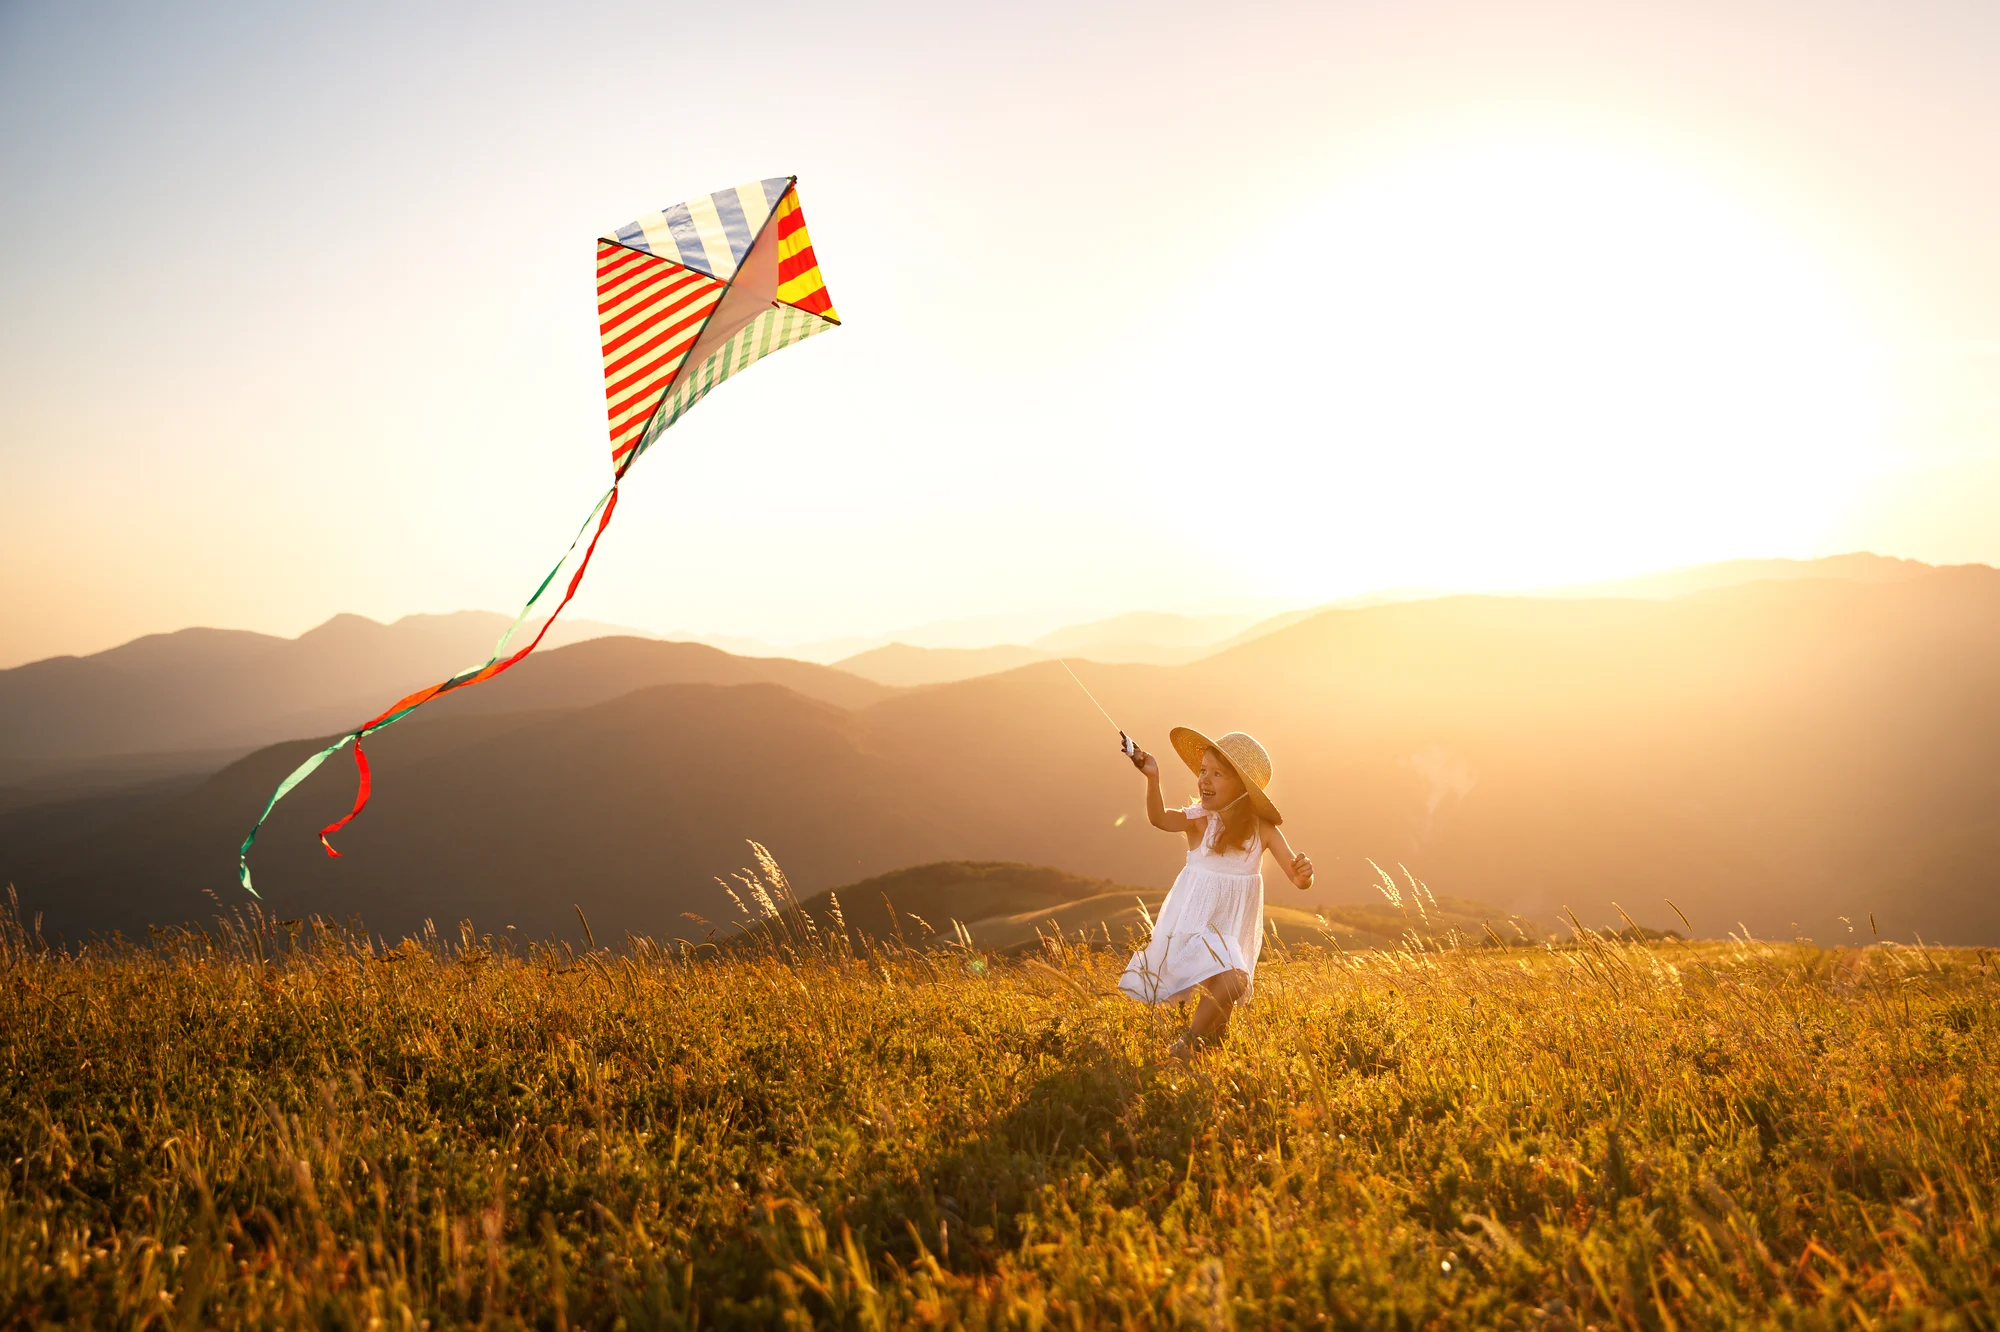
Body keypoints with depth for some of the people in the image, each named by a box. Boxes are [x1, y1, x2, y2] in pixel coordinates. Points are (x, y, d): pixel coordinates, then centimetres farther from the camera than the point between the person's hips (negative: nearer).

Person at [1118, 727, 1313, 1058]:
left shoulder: (1263, 830, -4)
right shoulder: (1199, 819, -12)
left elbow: (1298, 880, -5)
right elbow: (1161, 819, -33)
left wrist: (1303, 874, -30)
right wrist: (1153, 779, -50)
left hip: (1234, 931, 4)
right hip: (1194, 923, -4)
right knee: (1229, 983, -22)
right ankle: (1183, 1046, -1)